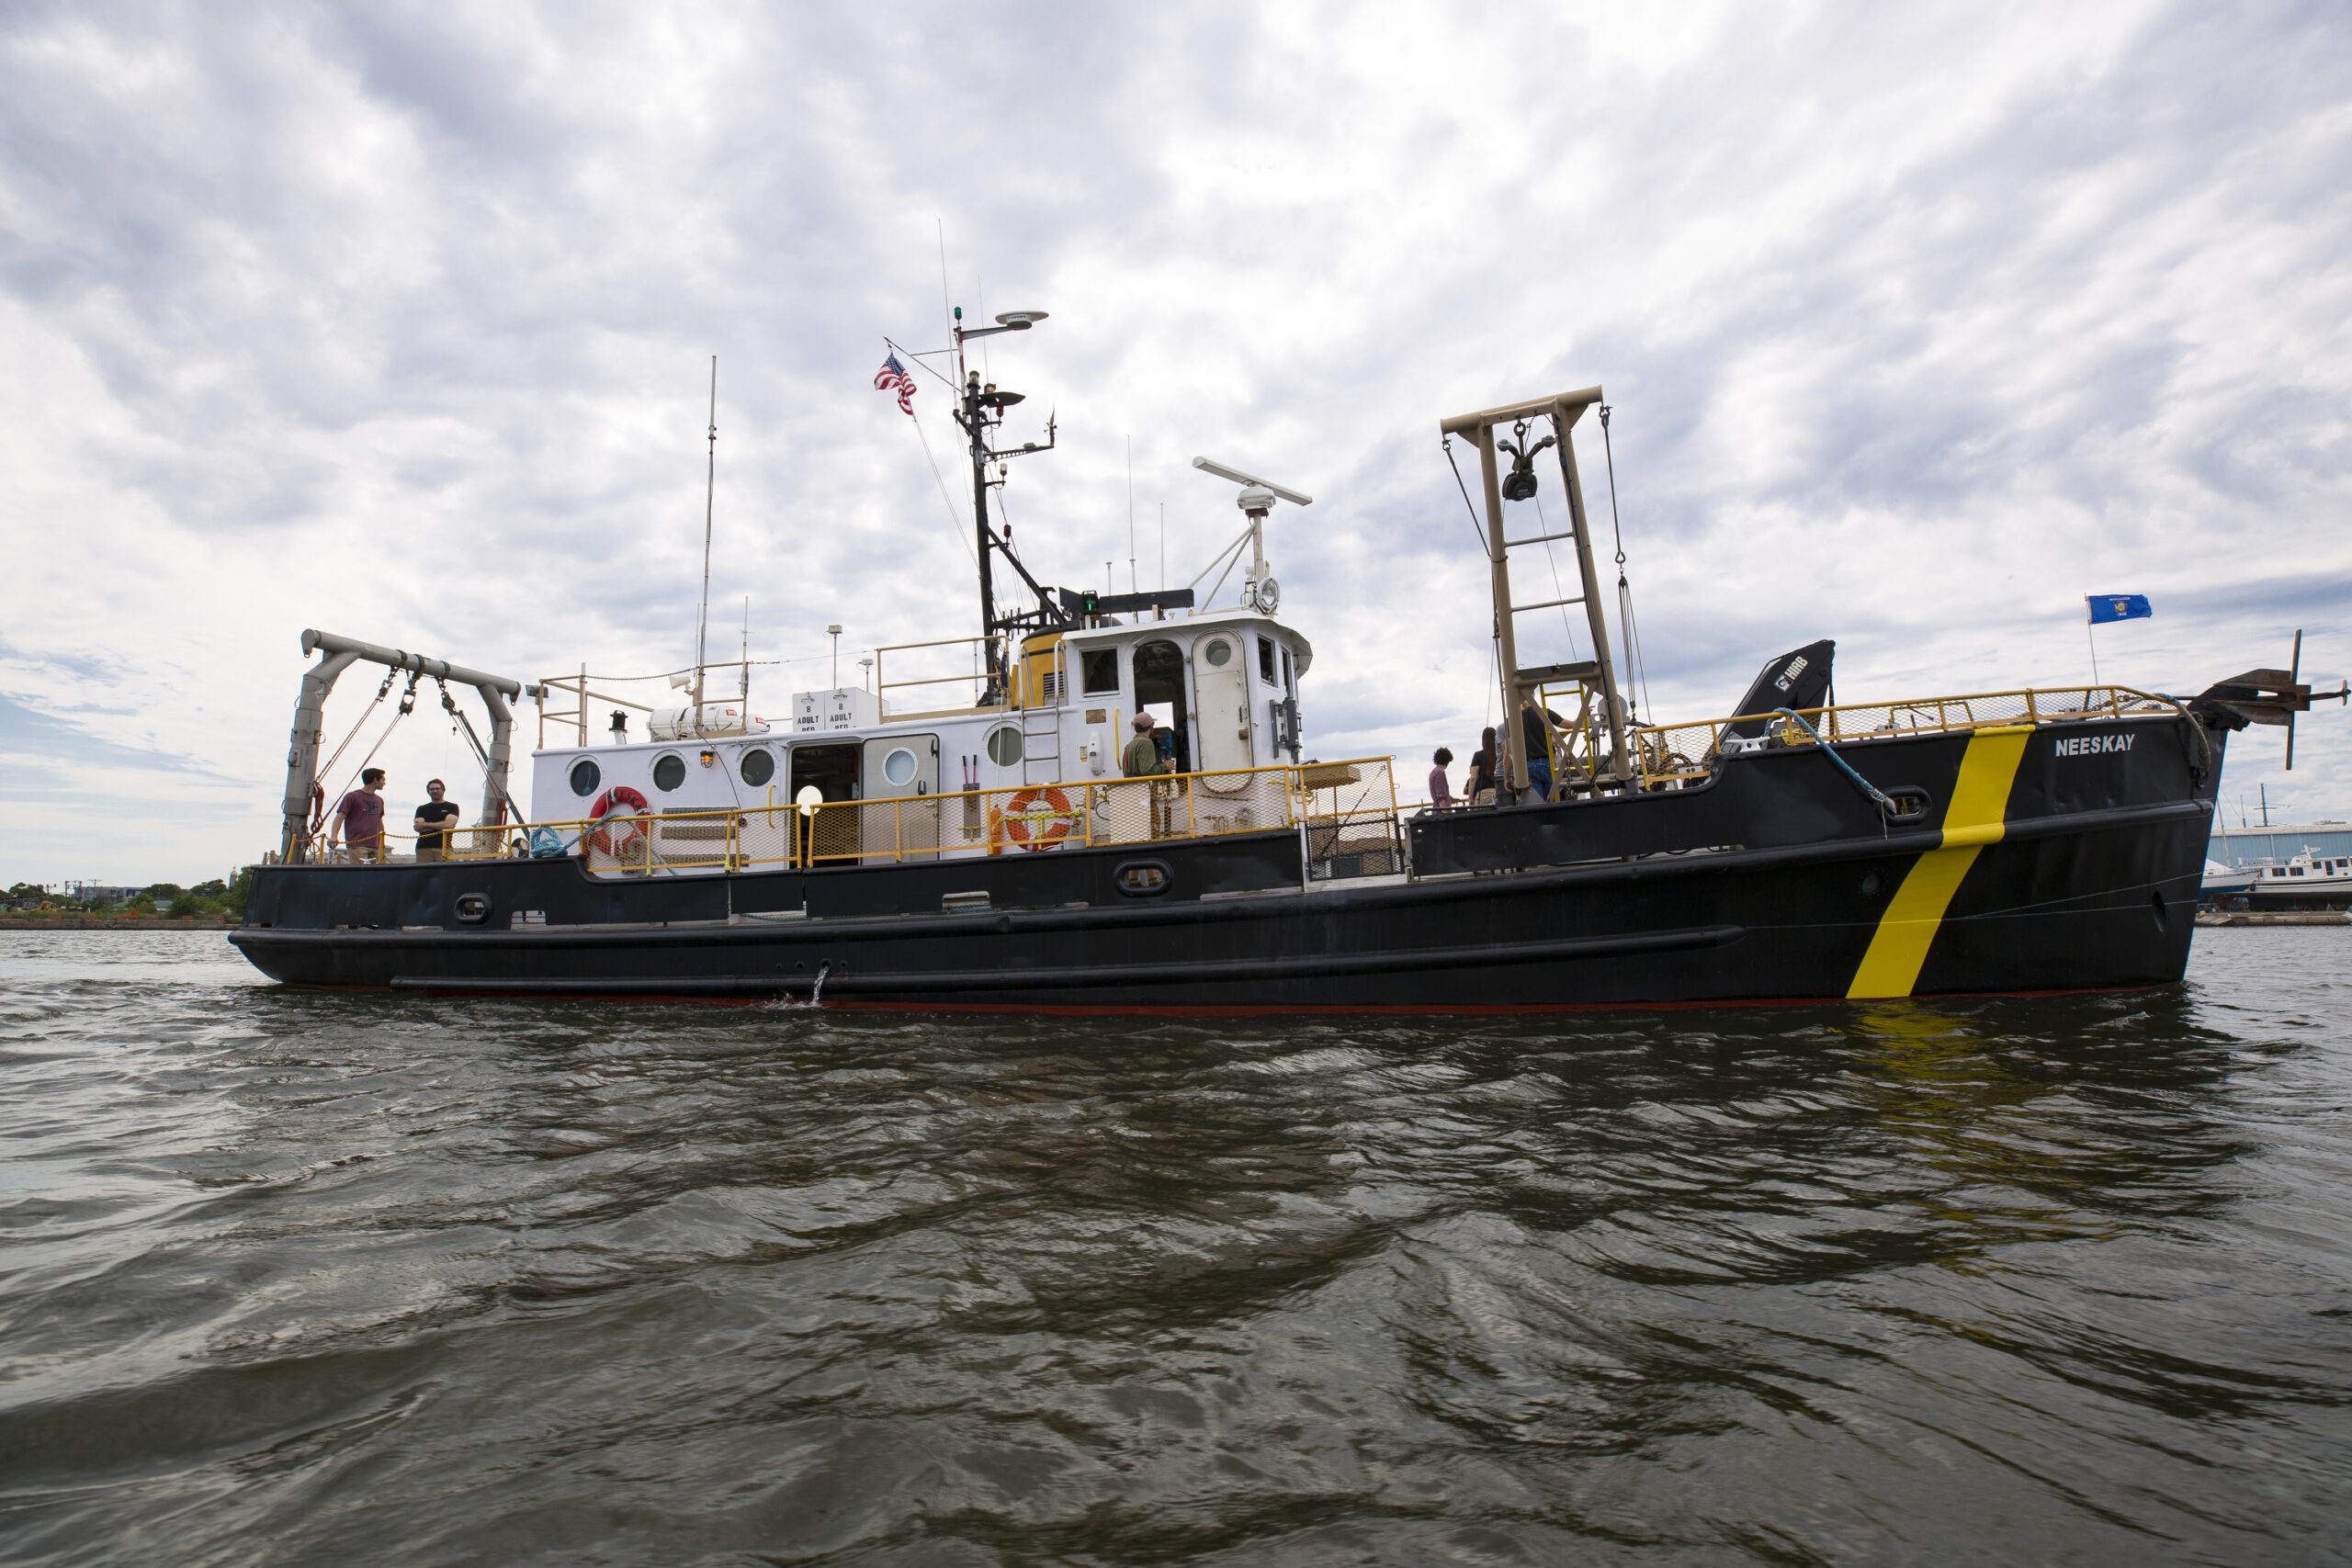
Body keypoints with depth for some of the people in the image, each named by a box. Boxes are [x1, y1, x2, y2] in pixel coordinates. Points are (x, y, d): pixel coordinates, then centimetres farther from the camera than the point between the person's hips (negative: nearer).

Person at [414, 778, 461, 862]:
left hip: (444, 848, -3)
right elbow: (418, 827, 5)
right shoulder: (422, 809, 20)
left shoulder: (452, 807, 11)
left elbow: (449, 824, -5)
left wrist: (426, 824, 0)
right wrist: (440, 826, -4)